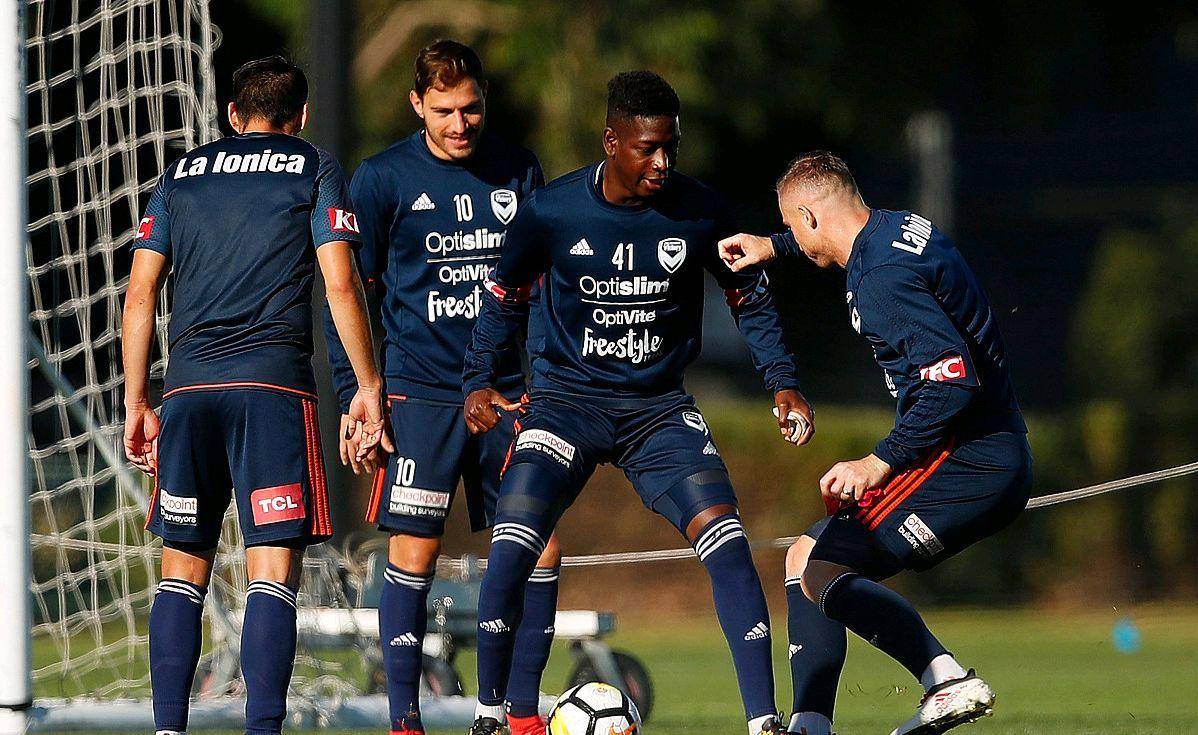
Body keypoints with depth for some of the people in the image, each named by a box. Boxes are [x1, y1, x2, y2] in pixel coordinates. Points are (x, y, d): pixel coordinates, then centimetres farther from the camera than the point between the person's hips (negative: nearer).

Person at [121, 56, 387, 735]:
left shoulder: (181, 175, 18)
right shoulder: (314, 170, 9)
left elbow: (141, 296, 13)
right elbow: (341, 284, -2)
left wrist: (136, 406, 18)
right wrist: (368, 388, 4)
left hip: (188, 387, 3)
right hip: (275, 385, -3)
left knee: (183, 569, 11)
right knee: (274, 570, -6)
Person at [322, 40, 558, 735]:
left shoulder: (519, 171, 7)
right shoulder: (383, 177, -3)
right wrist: (353, 400, -5)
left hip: (509, 389, 3)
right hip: (420, 391, -3)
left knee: (541, 548, -2)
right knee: (414, 553, -6)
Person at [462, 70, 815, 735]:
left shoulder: (698, 212, -8)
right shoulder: (550, 212, -10)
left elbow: (748, 298, 9)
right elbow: (505, 297, 8)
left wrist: (782, 381, -1)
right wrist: (480, 381, 0)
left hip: (659, 406, 1)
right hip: (566, 399, -1)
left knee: (726, 543, -17)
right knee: (511, 548, -18)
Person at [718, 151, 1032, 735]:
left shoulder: (884, 280, -19)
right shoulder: (900, 227, 11)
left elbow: (954, 380, -27)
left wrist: (882, 462, -22)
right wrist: (771, 248, 38)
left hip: (965, 461, -10)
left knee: (819, 572, -16)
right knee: (806, 556, 15)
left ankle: (949, 681, -27)